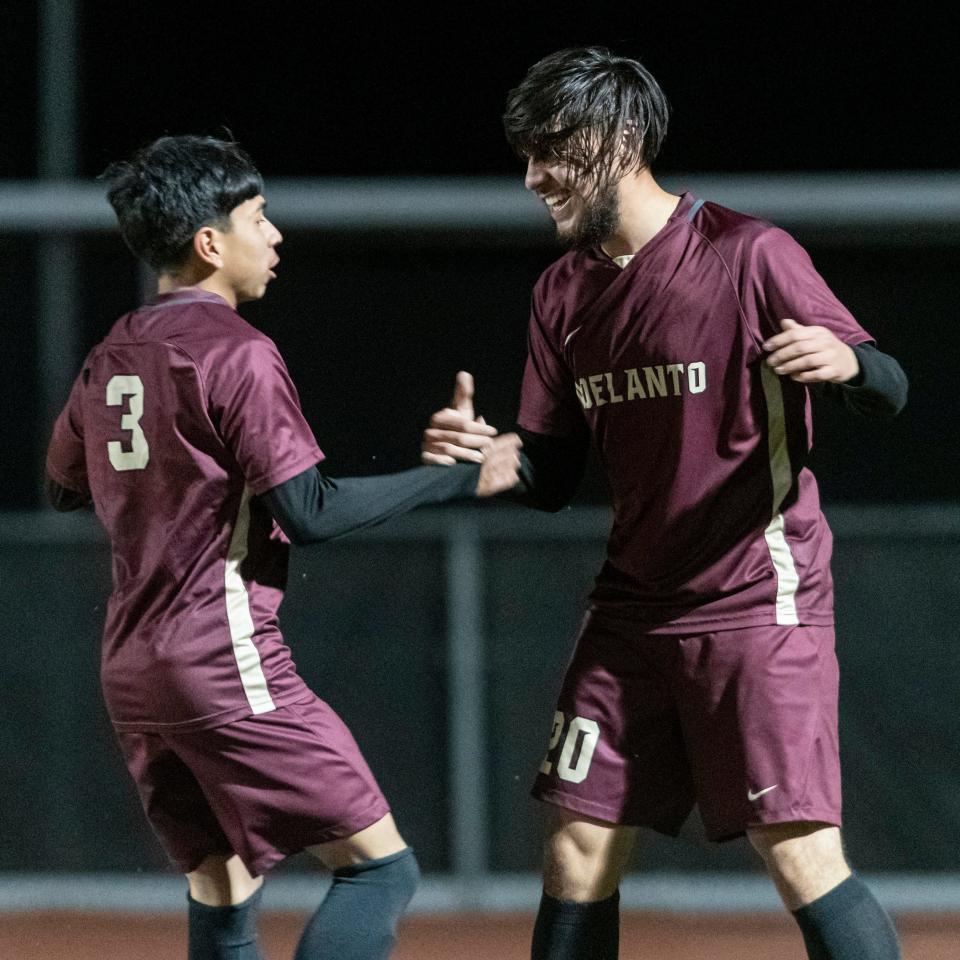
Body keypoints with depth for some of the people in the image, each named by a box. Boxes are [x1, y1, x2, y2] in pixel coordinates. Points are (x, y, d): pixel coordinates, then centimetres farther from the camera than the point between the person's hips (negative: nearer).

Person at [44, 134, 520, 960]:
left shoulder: (109, 361, 12)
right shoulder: (237, 353, -12)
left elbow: (64, 487, 26)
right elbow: (309, 512, -16)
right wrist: (457, 479, -10)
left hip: (132, 672, 9)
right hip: (229, 663, -8)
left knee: (223, 893, 14)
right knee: (380, 867, -6)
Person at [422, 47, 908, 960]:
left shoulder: (748, 254, -10)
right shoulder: (565, 293, 9)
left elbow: (888, 392, -10)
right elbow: (550, 478, 12)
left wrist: (844, 361, -33)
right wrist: (480, 453, -9)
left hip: (759, 601, -7)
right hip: (633, 604, 7)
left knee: (799, 852, -15)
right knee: (577, 846, 7)